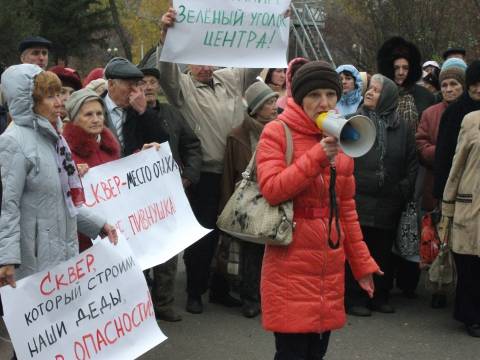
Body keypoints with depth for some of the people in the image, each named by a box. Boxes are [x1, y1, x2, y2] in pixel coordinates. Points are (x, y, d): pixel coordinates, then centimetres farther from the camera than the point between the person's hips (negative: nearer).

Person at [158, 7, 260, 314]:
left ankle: (220, 289, 25)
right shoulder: (182, 85, -2)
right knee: (202, 234, 1)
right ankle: (195, 292, 13)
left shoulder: (231, 79, 12)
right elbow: (167, 70, -20)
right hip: (204, 176, -5)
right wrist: (166, 35, -37)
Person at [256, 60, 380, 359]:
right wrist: (317, 156, -23)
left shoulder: (339, 139, 12)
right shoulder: (277, 132, -5)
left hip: (330, 263, 6)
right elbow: (271, 189, -18)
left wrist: (361, 262, 15)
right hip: (290, 261, -6)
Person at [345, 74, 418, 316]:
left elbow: (412, 162, 10)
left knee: (383, 251, 9)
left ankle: (380, 296, 21)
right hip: (357, 200, -2)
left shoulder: (401, 128, 8)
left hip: (388, 203, 2)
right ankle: (355, 299, 9)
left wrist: (405, 190, 1)